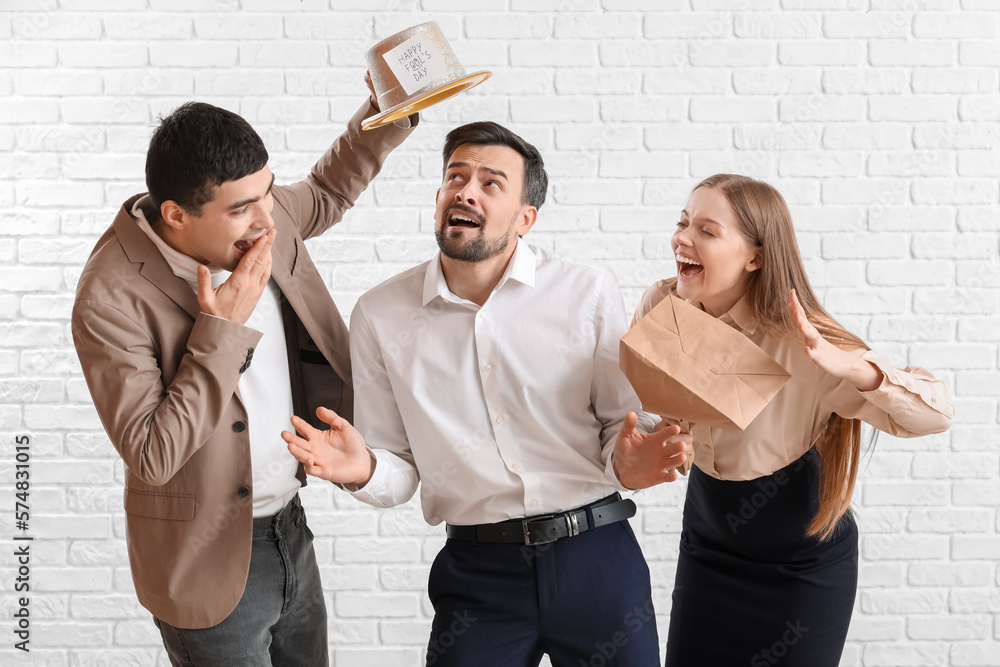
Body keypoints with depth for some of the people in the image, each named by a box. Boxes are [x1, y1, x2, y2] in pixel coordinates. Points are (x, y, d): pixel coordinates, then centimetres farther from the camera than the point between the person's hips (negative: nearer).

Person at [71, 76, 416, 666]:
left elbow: (326, 193, 16)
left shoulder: (257, 217, -6)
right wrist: (224, 328, -28)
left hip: (289, 527, 7)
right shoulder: (112, 298, -25)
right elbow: (151, 456, -26)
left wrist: (386, 115, 3)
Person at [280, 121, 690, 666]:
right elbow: (400, 471, 4)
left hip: (596, 558, 0)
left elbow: (622, 422, 2)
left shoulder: (589, 292, -3)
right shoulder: (381, 315, 0)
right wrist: (363, 471, -17)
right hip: (477, 570, 0)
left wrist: (627, 462, -20)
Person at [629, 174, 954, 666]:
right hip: (707, 547, 4)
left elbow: (937, 414, -25)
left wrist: (844, 365, -42)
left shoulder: (800, 347, -26)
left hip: (803, 562, -3)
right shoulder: (661, 307, -15)